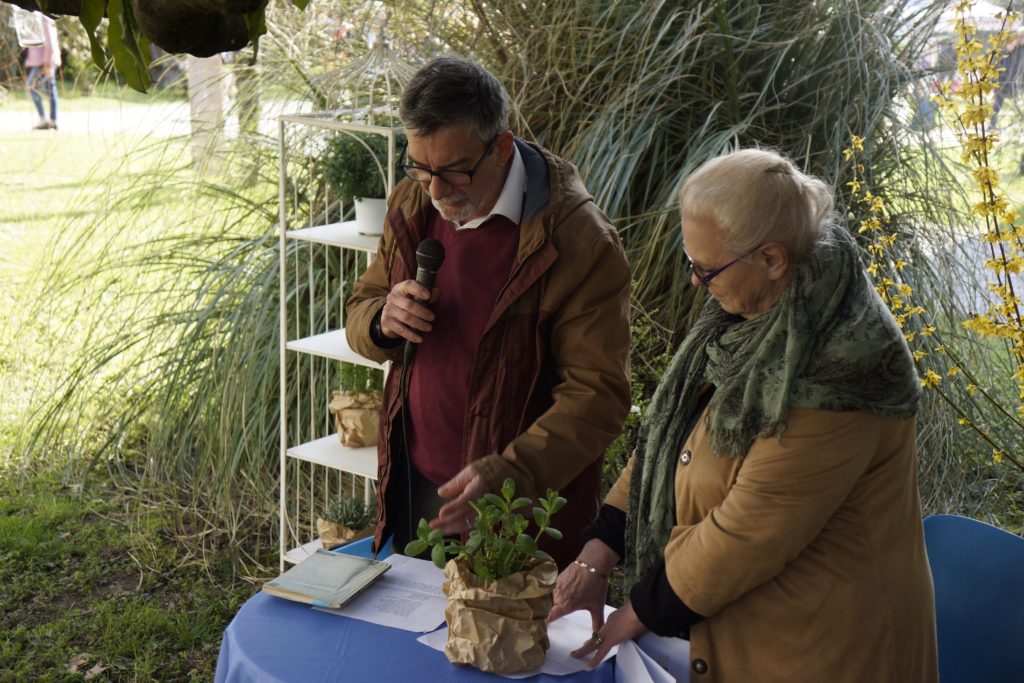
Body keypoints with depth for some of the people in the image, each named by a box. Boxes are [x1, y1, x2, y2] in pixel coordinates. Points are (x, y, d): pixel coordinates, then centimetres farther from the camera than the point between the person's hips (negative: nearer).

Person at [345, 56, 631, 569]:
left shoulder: (579, 242, -20)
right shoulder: (412, 205, 0)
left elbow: (597, 396, -20)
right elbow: (359, 310, 12)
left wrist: (504, 477, -33)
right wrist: (382, 322, -13)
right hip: (414, 487, 6)